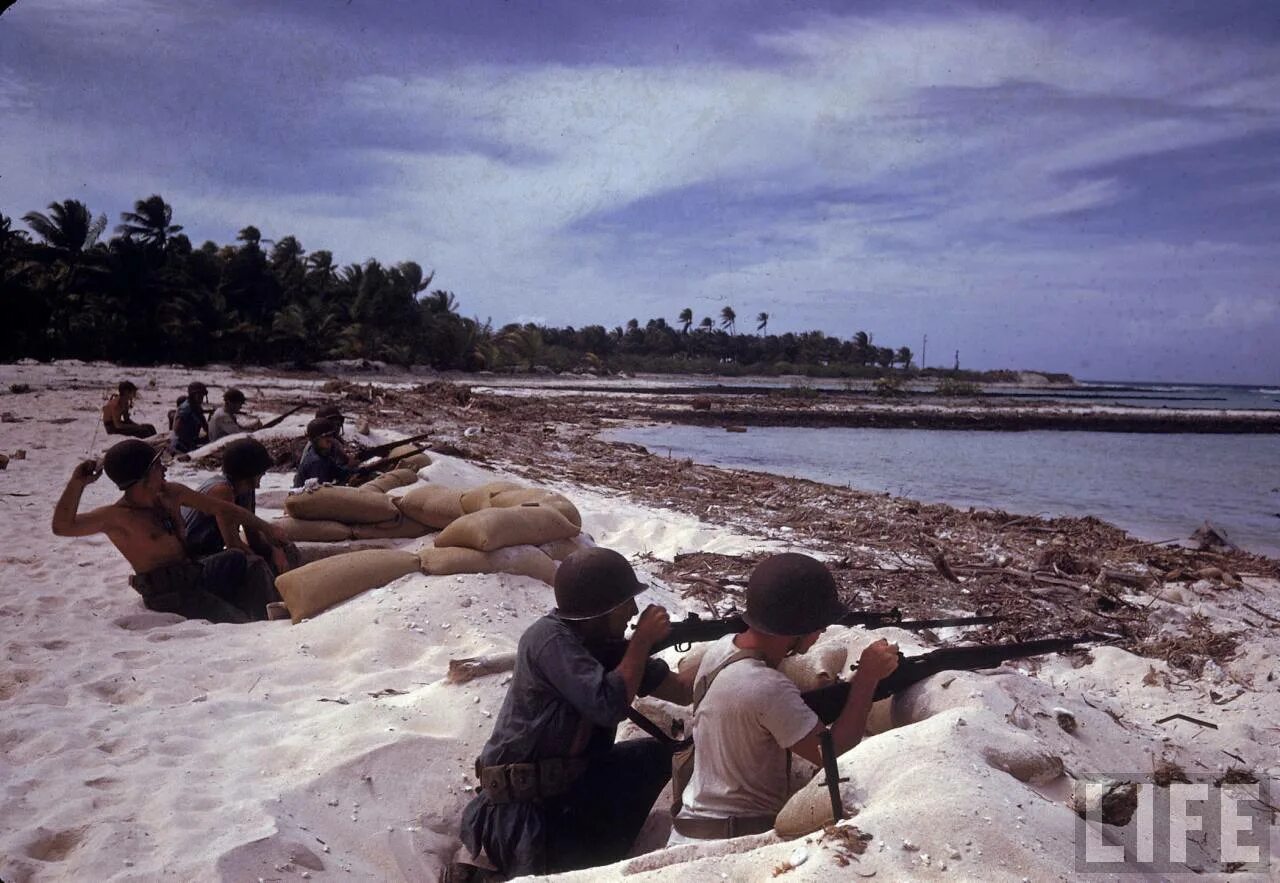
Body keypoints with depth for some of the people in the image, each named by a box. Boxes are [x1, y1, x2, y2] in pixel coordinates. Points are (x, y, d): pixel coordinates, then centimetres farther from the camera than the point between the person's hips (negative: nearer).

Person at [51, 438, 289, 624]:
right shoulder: (116, 517, -12)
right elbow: (62, 527, -24)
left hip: (195, 574, 8)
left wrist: (264, 528, 16)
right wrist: (77, 484, -33)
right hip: (166, 592, -7)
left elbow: (221, 509, 15)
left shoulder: (171, 494, 8)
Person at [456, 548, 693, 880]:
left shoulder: (605, 639, 2)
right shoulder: (549, 638, -21)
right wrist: (643, 639, -20)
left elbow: (682, 689, 7)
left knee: (660, 754, 2)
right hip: (520, 808, -8)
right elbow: (608, 705, -29)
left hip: (572, 784, 8)